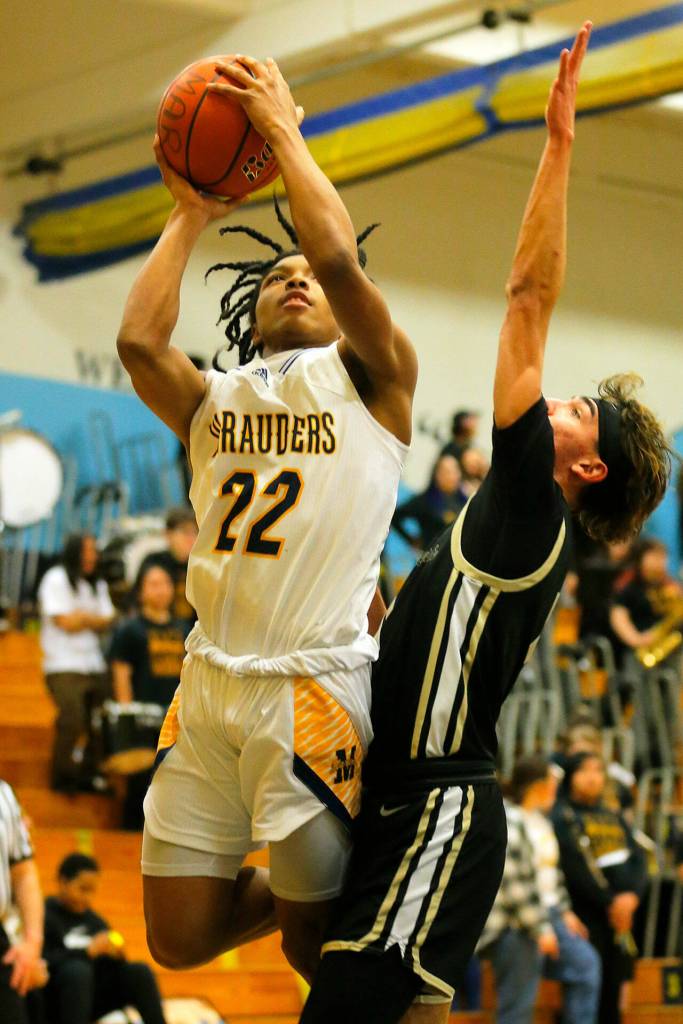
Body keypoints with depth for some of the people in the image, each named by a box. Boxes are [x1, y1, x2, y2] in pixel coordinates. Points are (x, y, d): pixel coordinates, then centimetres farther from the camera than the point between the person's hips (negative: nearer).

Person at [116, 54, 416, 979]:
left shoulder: (367, 378, 7)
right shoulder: (216, 399, 18)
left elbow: (339, 256, -12)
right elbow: (139, 339, -3)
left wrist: (283, 131, -2)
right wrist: (189, 217, 8)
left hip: (314, 685, -5)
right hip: (208, 685, 5)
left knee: (315, 944, -1)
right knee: (179, 939, 7)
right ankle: (289, 886, 35)